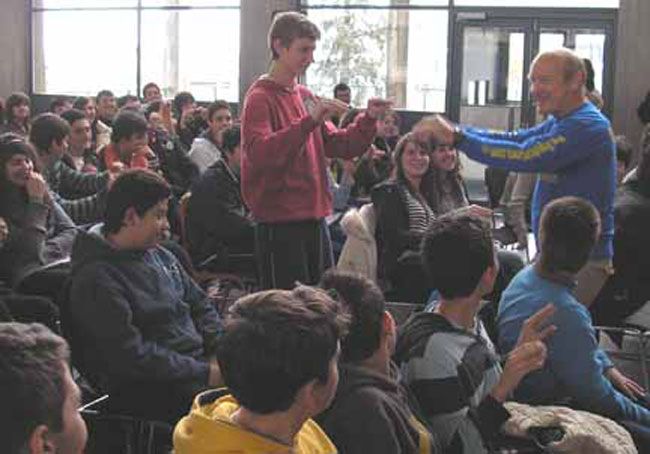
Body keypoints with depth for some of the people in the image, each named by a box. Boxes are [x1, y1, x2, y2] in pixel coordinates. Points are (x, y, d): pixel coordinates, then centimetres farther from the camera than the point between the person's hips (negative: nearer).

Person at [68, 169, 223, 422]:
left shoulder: (160, 256, 14)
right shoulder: (96, 279, -14)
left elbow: (200, 305, 20)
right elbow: (130, 356, -20)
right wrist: (205, 374, -18)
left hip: (198, 362, 9)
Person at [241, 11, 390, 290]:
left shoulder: (306, 97, 14)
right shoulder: (260, 98, -8)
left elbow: (338, 146, 15)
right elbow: (259, 153, -25)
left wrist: (368, 120, 0)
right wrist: (309, 121, -31)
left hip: (314, 218, 8)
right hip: (280, 223, -8)